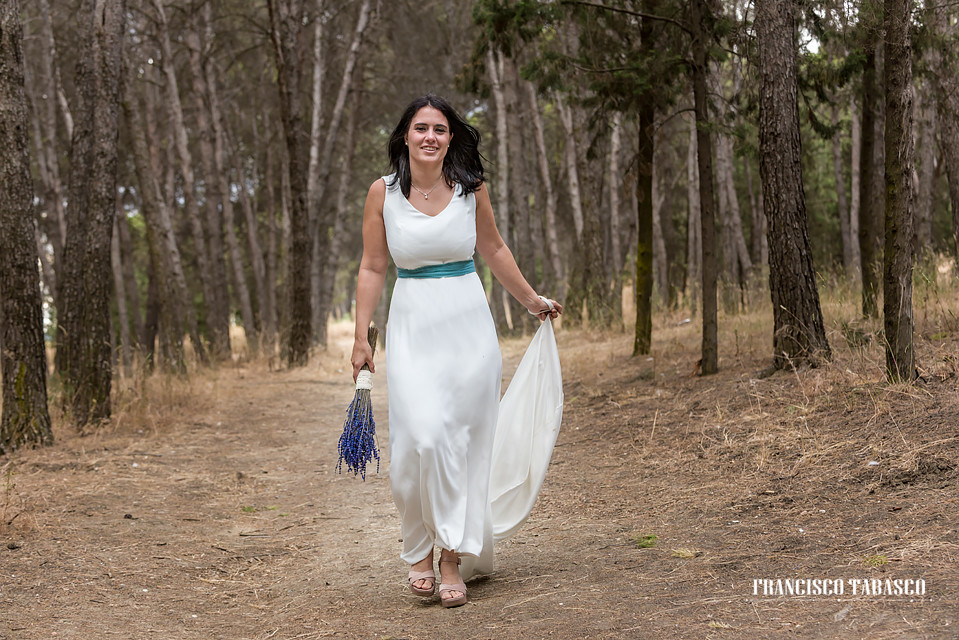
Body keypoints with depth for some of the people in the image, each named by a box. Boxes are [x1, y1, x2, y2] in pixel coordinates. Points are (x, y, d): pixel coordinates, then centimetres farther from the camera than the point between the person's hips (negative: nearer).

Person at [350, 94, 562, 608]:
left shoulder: (471, 189, 0)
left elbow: (493, 249, 15)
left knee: (464, 440, 2)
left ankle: (452, 556, 12)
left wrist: (531, 300, 24)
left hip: (468, 324, 2)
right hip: (412, 328, -1)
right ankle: (420, 549, 7)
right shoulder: (383, 193, -2)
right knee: (422, 439, -14)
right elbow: (372, 268, 3)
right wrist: (361, 337, -1)